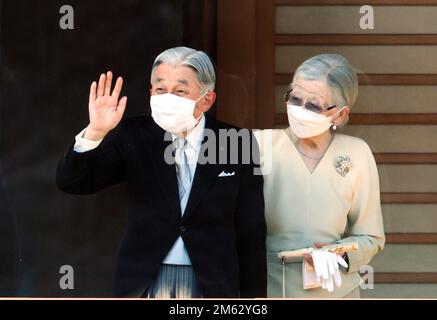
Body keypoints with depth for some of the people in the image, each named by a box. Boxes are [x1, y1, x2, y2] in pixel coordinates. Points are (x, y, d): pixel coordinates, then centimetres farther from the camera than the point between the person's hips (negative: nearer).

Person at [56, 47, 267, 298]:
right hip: (143, 284, 1)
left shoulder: (236, 145, -3)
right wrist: (95, 132, -22)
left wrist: (253, 296, -1)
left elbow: (251, 233, 0)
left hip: (212, 286, 0)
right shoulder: (134, 137, -1)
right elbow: (72, 182, -6)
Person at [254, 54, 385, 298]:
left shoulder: (357, 154, -5)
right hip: (267, 288, -1)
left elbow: (371, 238, 3)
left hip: (334, 290, 1)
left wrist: (341, 254, -14)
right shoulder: (261, 143, -9)